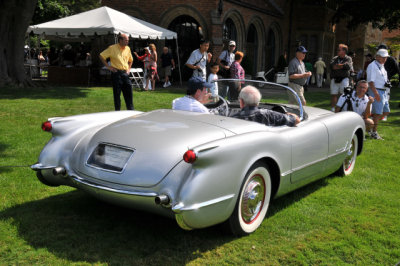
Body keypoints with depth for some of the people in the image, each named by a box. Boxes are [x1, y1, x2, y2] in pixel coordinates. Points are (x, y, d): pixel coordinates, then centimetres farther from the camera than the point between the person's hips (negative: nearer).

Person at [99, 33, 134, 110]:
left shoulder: (127, 48, 12)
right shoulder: (112, 48, -5)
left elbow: (130, 60, 28)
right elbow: (101, 56, -2)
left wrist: (129, 68, 14)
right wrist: (108, 66, -6)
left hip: (125, 73, 5)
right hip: (116, 73, -5)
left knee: (129, 93, 3)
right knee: (117, 94, 0)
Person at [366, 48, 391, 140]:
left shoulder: (382, 66, 17)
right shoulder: (372, 66, -12)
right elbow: (370, 81, -19)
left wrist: (387, 83, 12)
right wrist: (376, 93, -24)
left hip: (383, 91, 10)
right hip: (376, 91, -9)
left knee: (386, 111, 12)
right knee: (377, 113, -8)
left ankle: (373, 123, 25)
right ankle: (374, 132, -1)